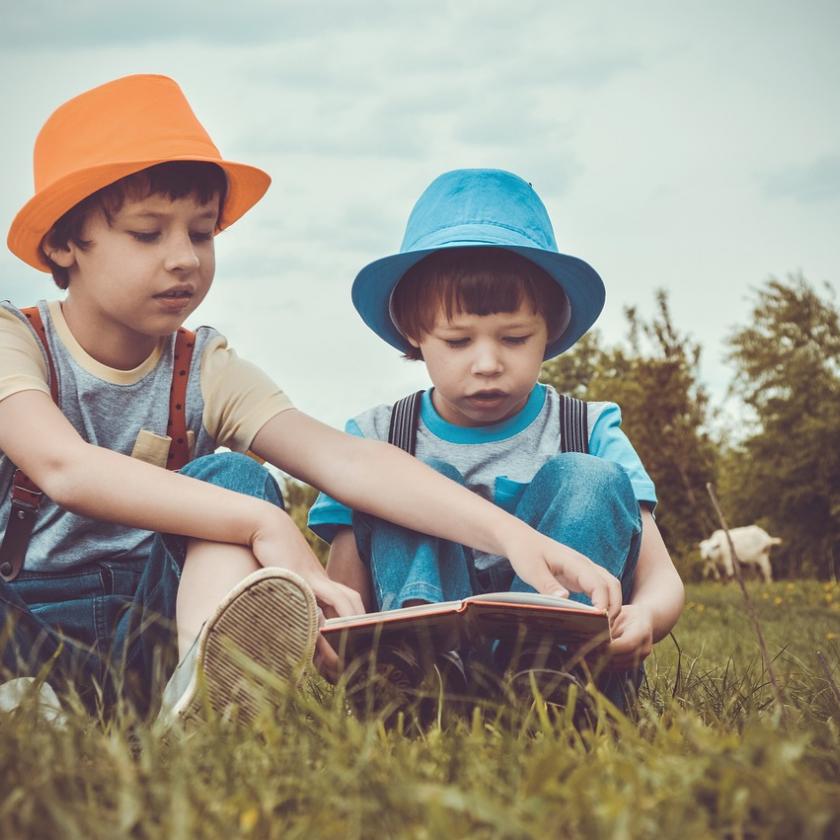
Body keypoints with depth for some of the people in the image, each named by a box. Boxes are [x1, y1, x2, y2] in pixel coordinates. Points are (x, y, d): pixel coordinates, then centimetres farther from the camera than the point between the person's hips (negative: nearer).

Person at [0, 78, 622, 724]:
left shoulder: (207, 374, 4)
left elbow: (346, 459, -12)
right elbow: (64, 467, -26)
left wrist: (509, 534, -27)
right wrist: (265, 525, -36)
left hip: (149, 632, 3)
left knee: (230, 475, -22)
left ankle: (204, 688, -46)